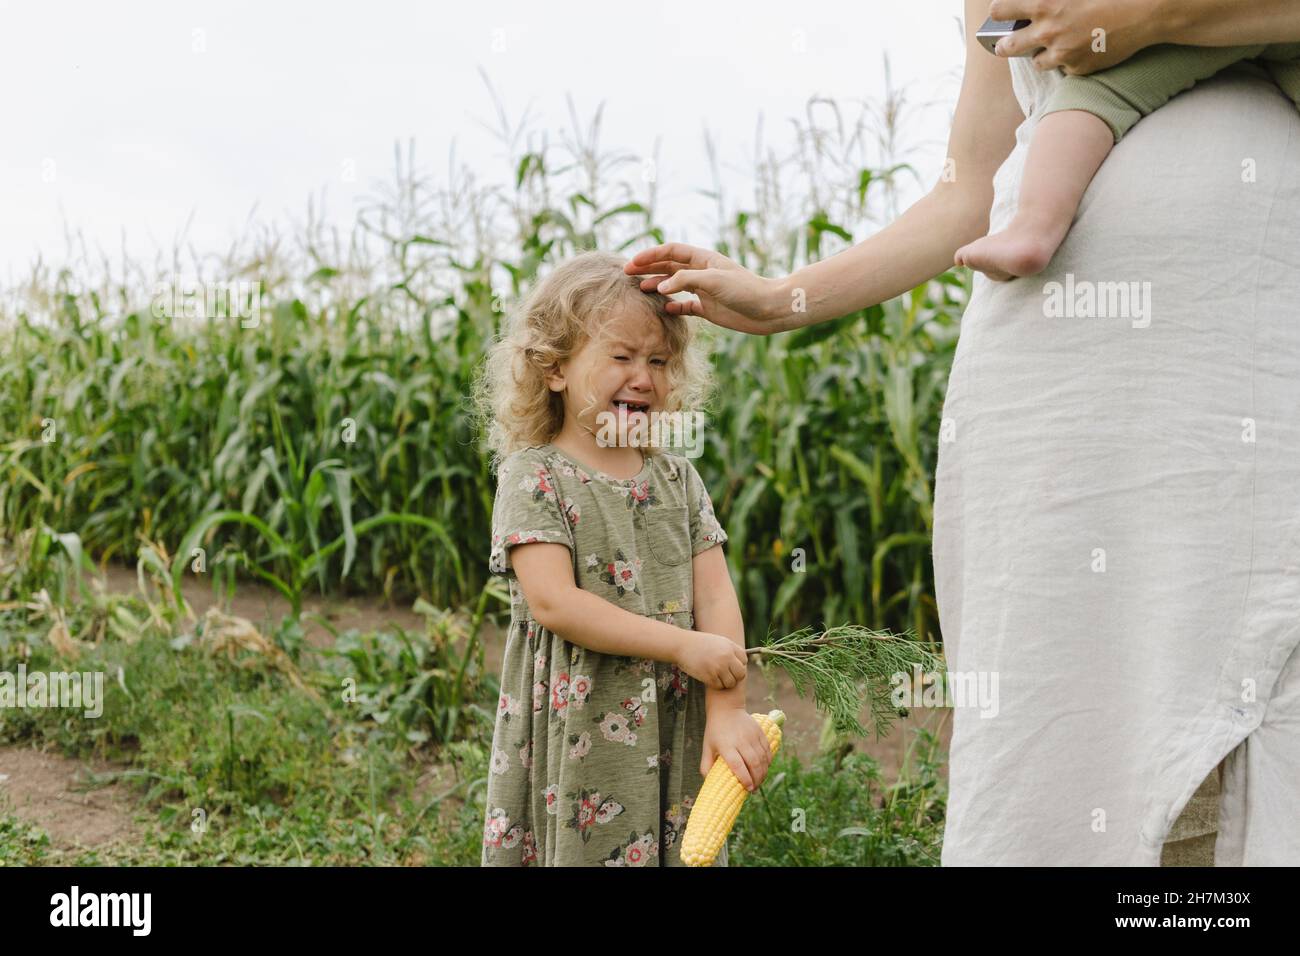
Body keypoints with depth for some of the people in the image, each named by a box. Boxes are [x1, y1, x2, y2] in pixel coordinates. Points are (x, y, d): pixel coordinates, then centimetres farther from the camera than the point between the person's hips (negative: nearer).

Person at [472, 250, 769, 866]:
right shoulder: (533, 476, -6)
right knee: (578, 848, -2)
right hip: (576, 736, -4)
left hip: (676, 737, 4)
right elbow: (553, 601, -17)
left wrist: (728, 708, -10)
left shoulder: (677, 479, 9)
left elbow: (715, 596, 3)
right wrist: (683, 645, -18)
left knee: (682, 852, 7)